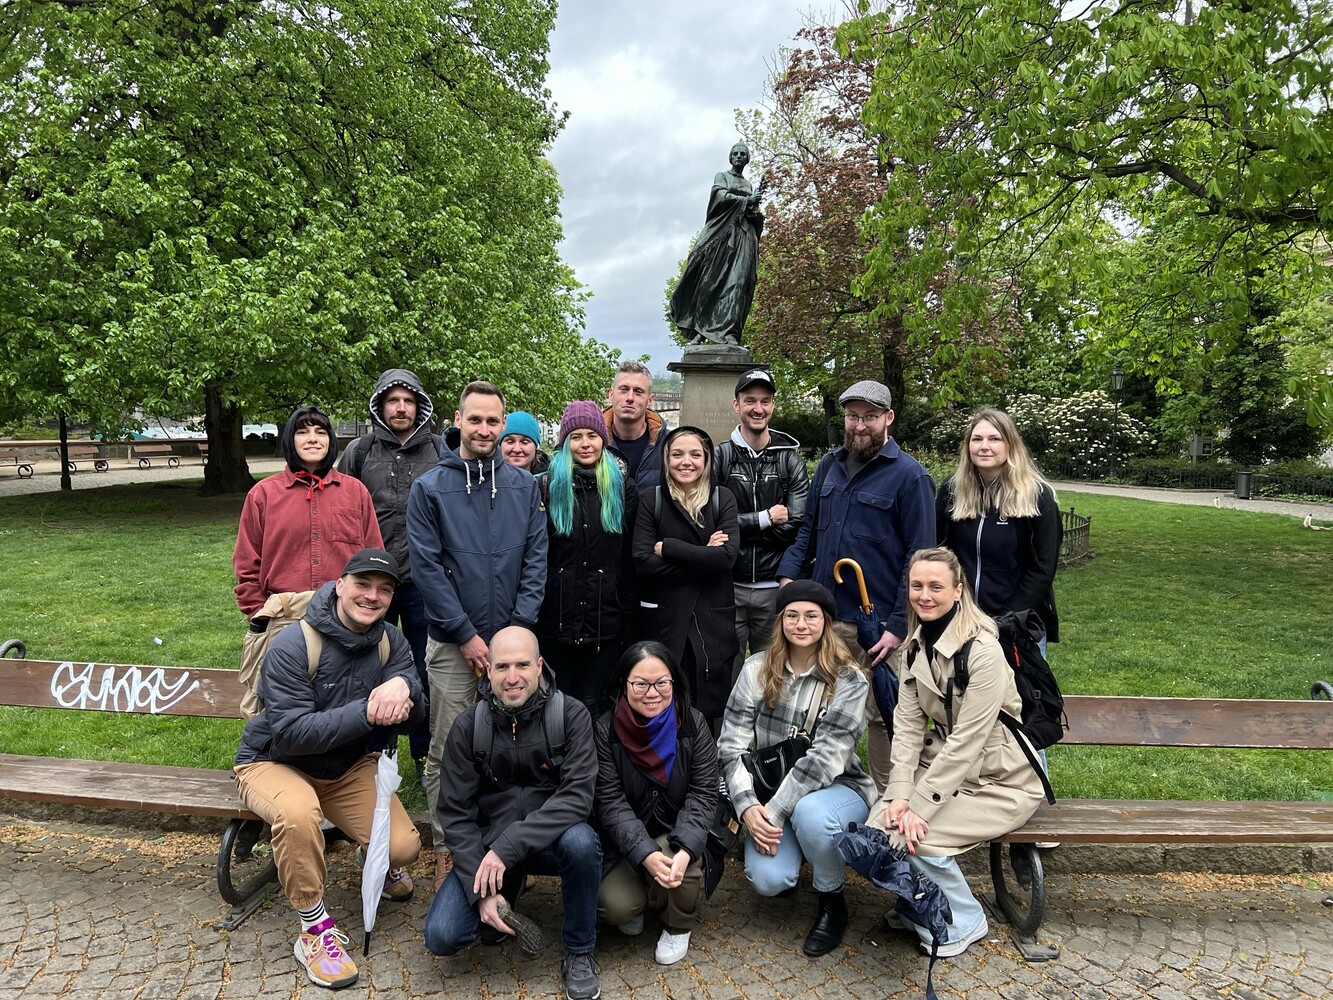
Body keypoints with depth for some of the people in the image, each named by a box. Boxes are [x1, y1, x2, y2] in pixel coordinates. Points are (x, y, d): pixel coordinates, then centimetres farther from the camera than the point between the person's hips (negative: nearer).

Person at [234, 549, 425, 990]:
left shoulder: (391, 643, -7)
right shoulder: (292, 647, -24)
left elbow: (414, 717, -15)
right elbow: (291, 734, -28)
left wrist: (403, 687, -39)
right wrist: (366, 712, -39)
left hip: (349, 768, 4)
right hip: (274, 762, -4)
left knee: (403, 847, -15)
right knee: (298, 813, -38)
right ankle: (315, 928, -14)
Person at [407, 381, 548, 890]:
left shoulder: (523, 486, 5)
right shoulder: (429, 488, -1)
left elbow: (536, 560, 2)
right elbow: (426, 567, -6)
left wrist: (519, 628, -8)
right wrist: (466, 635, -10)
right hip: (452, 643, -2)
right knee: (447, 752, 4)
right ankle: (446, 849, 18)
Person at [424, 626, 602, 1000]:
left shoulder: (571, 715, -13)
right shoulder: (468, 727, -7)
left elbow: (577, 796, -22)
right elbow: (456, 814, -5)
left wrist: (508, 847, -31)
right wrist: (481, 892, -15)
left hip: (550, 840, -1)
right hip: (488, 846, 1)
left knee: (582, 841, -34)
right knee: (442, 936, -18)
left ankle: (579, 954, -7)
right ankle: (503, 910, 15)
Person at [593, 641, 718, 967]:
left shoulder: (693, 725, -11)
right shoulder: (606, 730, -14)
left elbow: (703, 793, -14)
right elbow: (610, 802, -17)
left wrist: (684, 850, -31)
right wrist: (645, 853, -31)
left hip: (678, 834, 1)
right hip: (628, 841, 0)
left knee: (682, 858, -31)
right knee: (615, 907, -23)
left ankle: (679, 927, 3)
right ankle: (636, 903, 17)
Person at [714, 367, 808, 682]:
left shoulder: (790, 458, 4)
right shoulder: (720, 456, 1)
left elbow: (797, 526, -6)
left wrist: (741, 527, -11)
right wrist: (765, 519, -10)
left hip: (774, 585, 1)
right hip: (729, 584, -1)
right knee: (727, 671, 7)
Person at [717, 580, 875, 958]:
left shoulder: (848, 679, -13)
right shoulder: (756, 670, -5)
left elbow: (827, 757, -20)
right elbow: (732, 745, -6)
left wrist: (775, 812, -24)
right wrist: (748, 806, -20)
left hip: (837, 788, -2)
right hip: (772, 793, 2)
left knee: (809, 812, -36)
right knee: (767, 879, -22)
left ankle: (832, 903, -6)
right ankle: (789, 854, 17)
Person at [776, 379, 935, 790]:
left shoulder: (909, 475, -7)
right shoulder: (829, 465, 11)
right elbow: (808, 530, 19)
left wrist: (899, 626, -14)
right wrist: (789, 574, 2)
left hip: (878, 626, -5)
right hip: (824, 617, 6)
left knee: (882, 717, 7)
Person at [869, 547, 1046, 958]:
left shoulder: (982, 651, -23)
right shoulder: (915, 646, 0)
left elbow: (967, 741, -25)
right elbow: (907, 725, -4)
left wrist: (919, 806, -25)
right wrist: (900, 795, -16)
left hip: (999, 782, -6)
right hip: (944, 766, 6)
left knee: (914, 836, -22)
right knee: (878, 825, -16)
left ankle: (963, 922, 7)